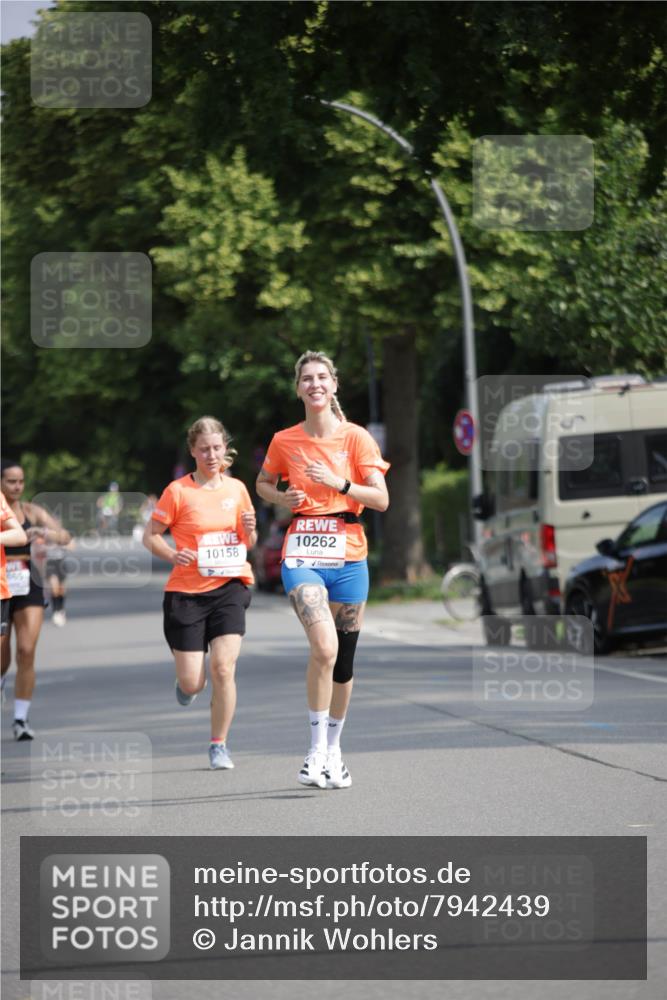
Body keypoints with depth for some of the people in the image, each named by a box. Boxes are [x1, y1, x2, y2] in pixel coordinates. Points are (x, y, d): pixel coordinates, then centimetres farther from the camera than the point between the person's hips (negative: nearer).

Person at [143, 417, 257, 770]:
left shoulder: (236, 489, 6)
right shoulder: (178, 491, -5)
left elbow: (248, 543, 16)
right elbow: (150, 535, -1)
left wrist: (249, 529, -6)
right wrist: (172, 554, -19)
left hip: (229, 587, 2)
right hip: (186, 591, -2)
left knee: (223, 667, -15)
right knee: (191, 683, -2)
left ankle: (219, 745, 0)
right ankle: (189, 682, 37)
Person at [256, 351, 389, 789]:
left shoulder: (356, 437, -1)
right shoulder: (285, 441, 3)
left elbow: (381, 499, -4)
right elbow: (263, 483, 20)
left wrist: (340, 484, -18)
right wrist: (282, 498, -1)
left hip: (349, 557, 1)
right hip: (303, 554, -1)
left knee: (344, 658, 7)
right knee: (324, 647, -22)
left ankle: (333, 748, 26)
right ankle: (317, 749, -14)